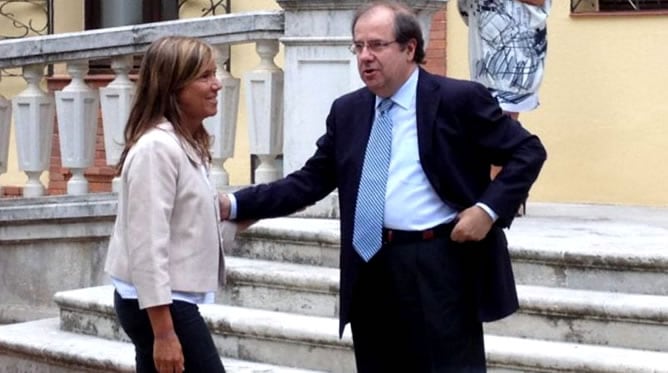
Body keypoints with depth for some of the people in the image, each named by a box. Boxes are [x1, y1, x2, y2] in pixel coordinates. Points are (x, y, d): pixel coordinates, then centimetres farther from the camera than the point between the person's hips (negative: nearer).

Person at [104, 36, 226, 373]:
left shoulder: (186, 144, 14)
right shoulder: (157, 148, -17)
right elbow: (148, 246, -22)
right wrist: (164, 333, -24)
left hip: (169, 300, 10)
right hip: (155, 304, -10)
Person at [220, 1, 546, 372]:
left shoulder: (459, 99, -5)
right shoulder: (347, 111, 10)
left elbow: (528, 151, -3)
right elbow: (310, 181, 10)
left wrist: (489, 209, -16)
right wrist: (236, 204, -1)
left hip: (440, 265, -5)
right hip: (371, 267, 5)